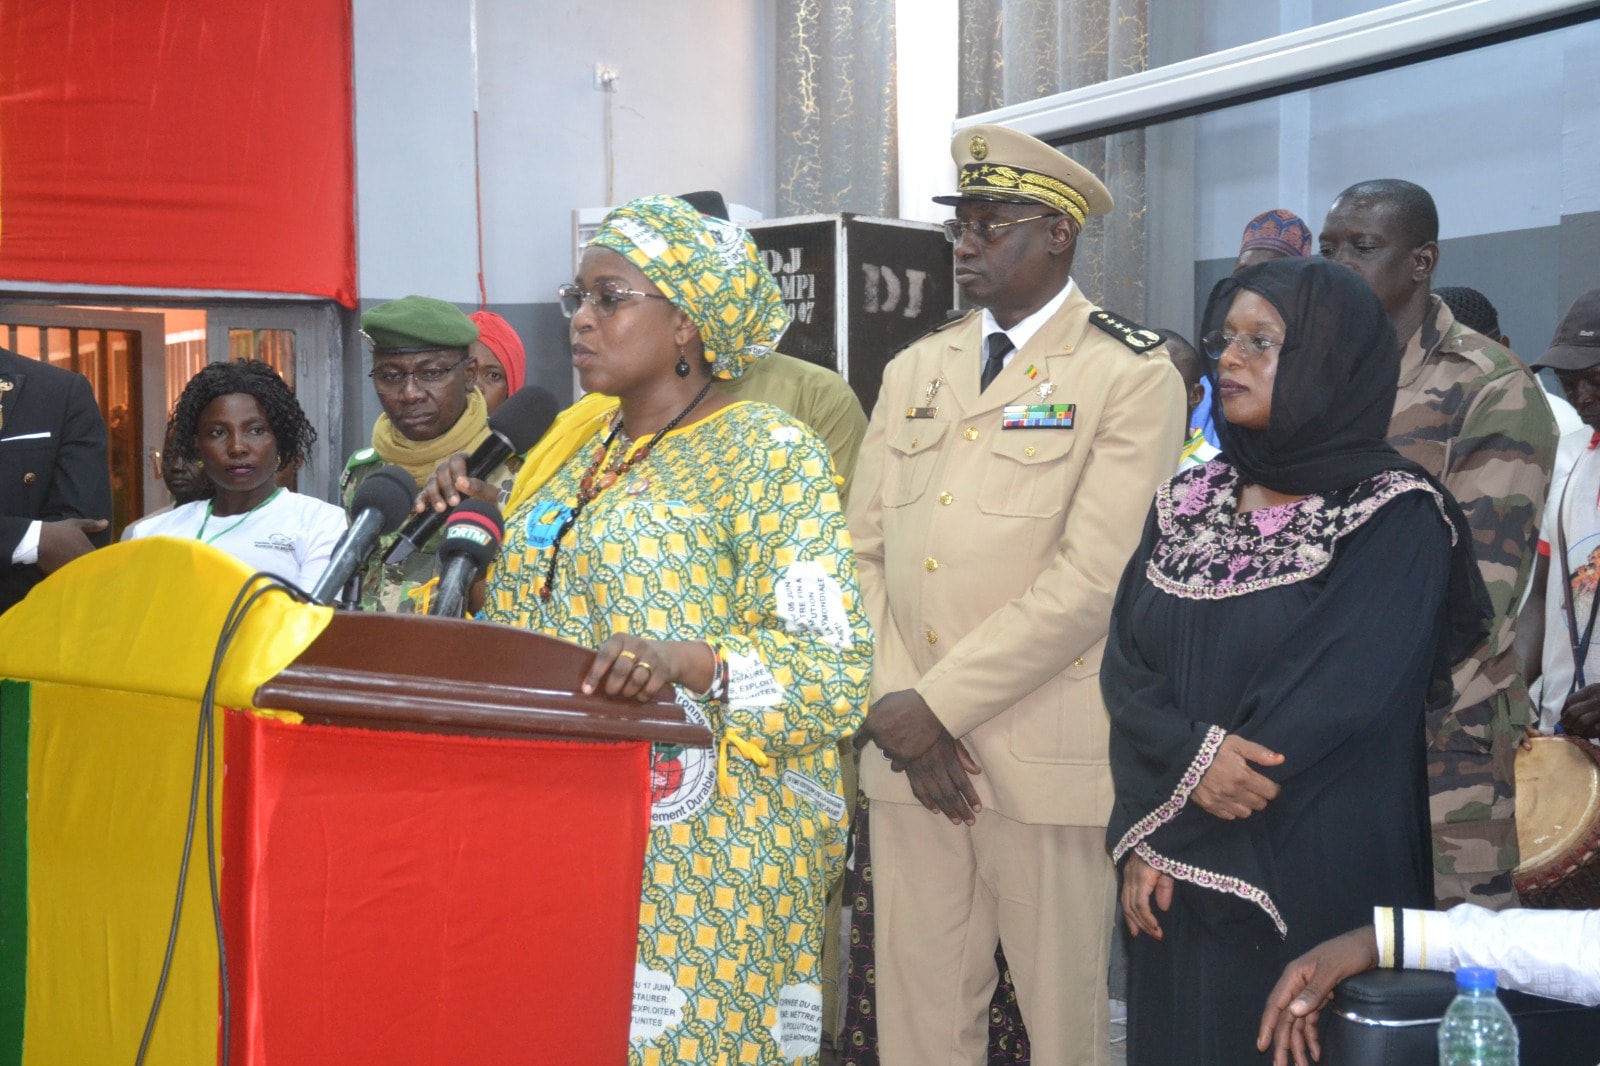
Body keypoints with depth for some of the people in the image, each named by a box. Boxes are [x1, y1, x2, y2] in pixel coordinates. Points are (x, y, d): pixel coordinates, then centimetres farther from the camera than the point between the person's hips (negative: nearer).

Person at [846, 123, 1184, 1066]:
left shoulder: (1132, 376, -4)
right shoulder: (915, 370, 15)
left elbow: (1091, 579, -13)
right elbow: (866, 550, 9)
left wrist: (940, 704, -14)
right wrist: (895, 708, -4)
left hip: (1048, 762, -5)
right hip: (907, 748, 5)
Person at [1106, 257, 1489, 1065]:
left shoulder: (1398, 518, -9)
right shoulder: (1185, 502, 7)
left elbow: (1337, 695, -17)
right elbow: (1125, 662, 0)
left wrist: (1158, 823, -14)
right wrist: (1191, 757, -20)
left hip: (1318, 878, -5)